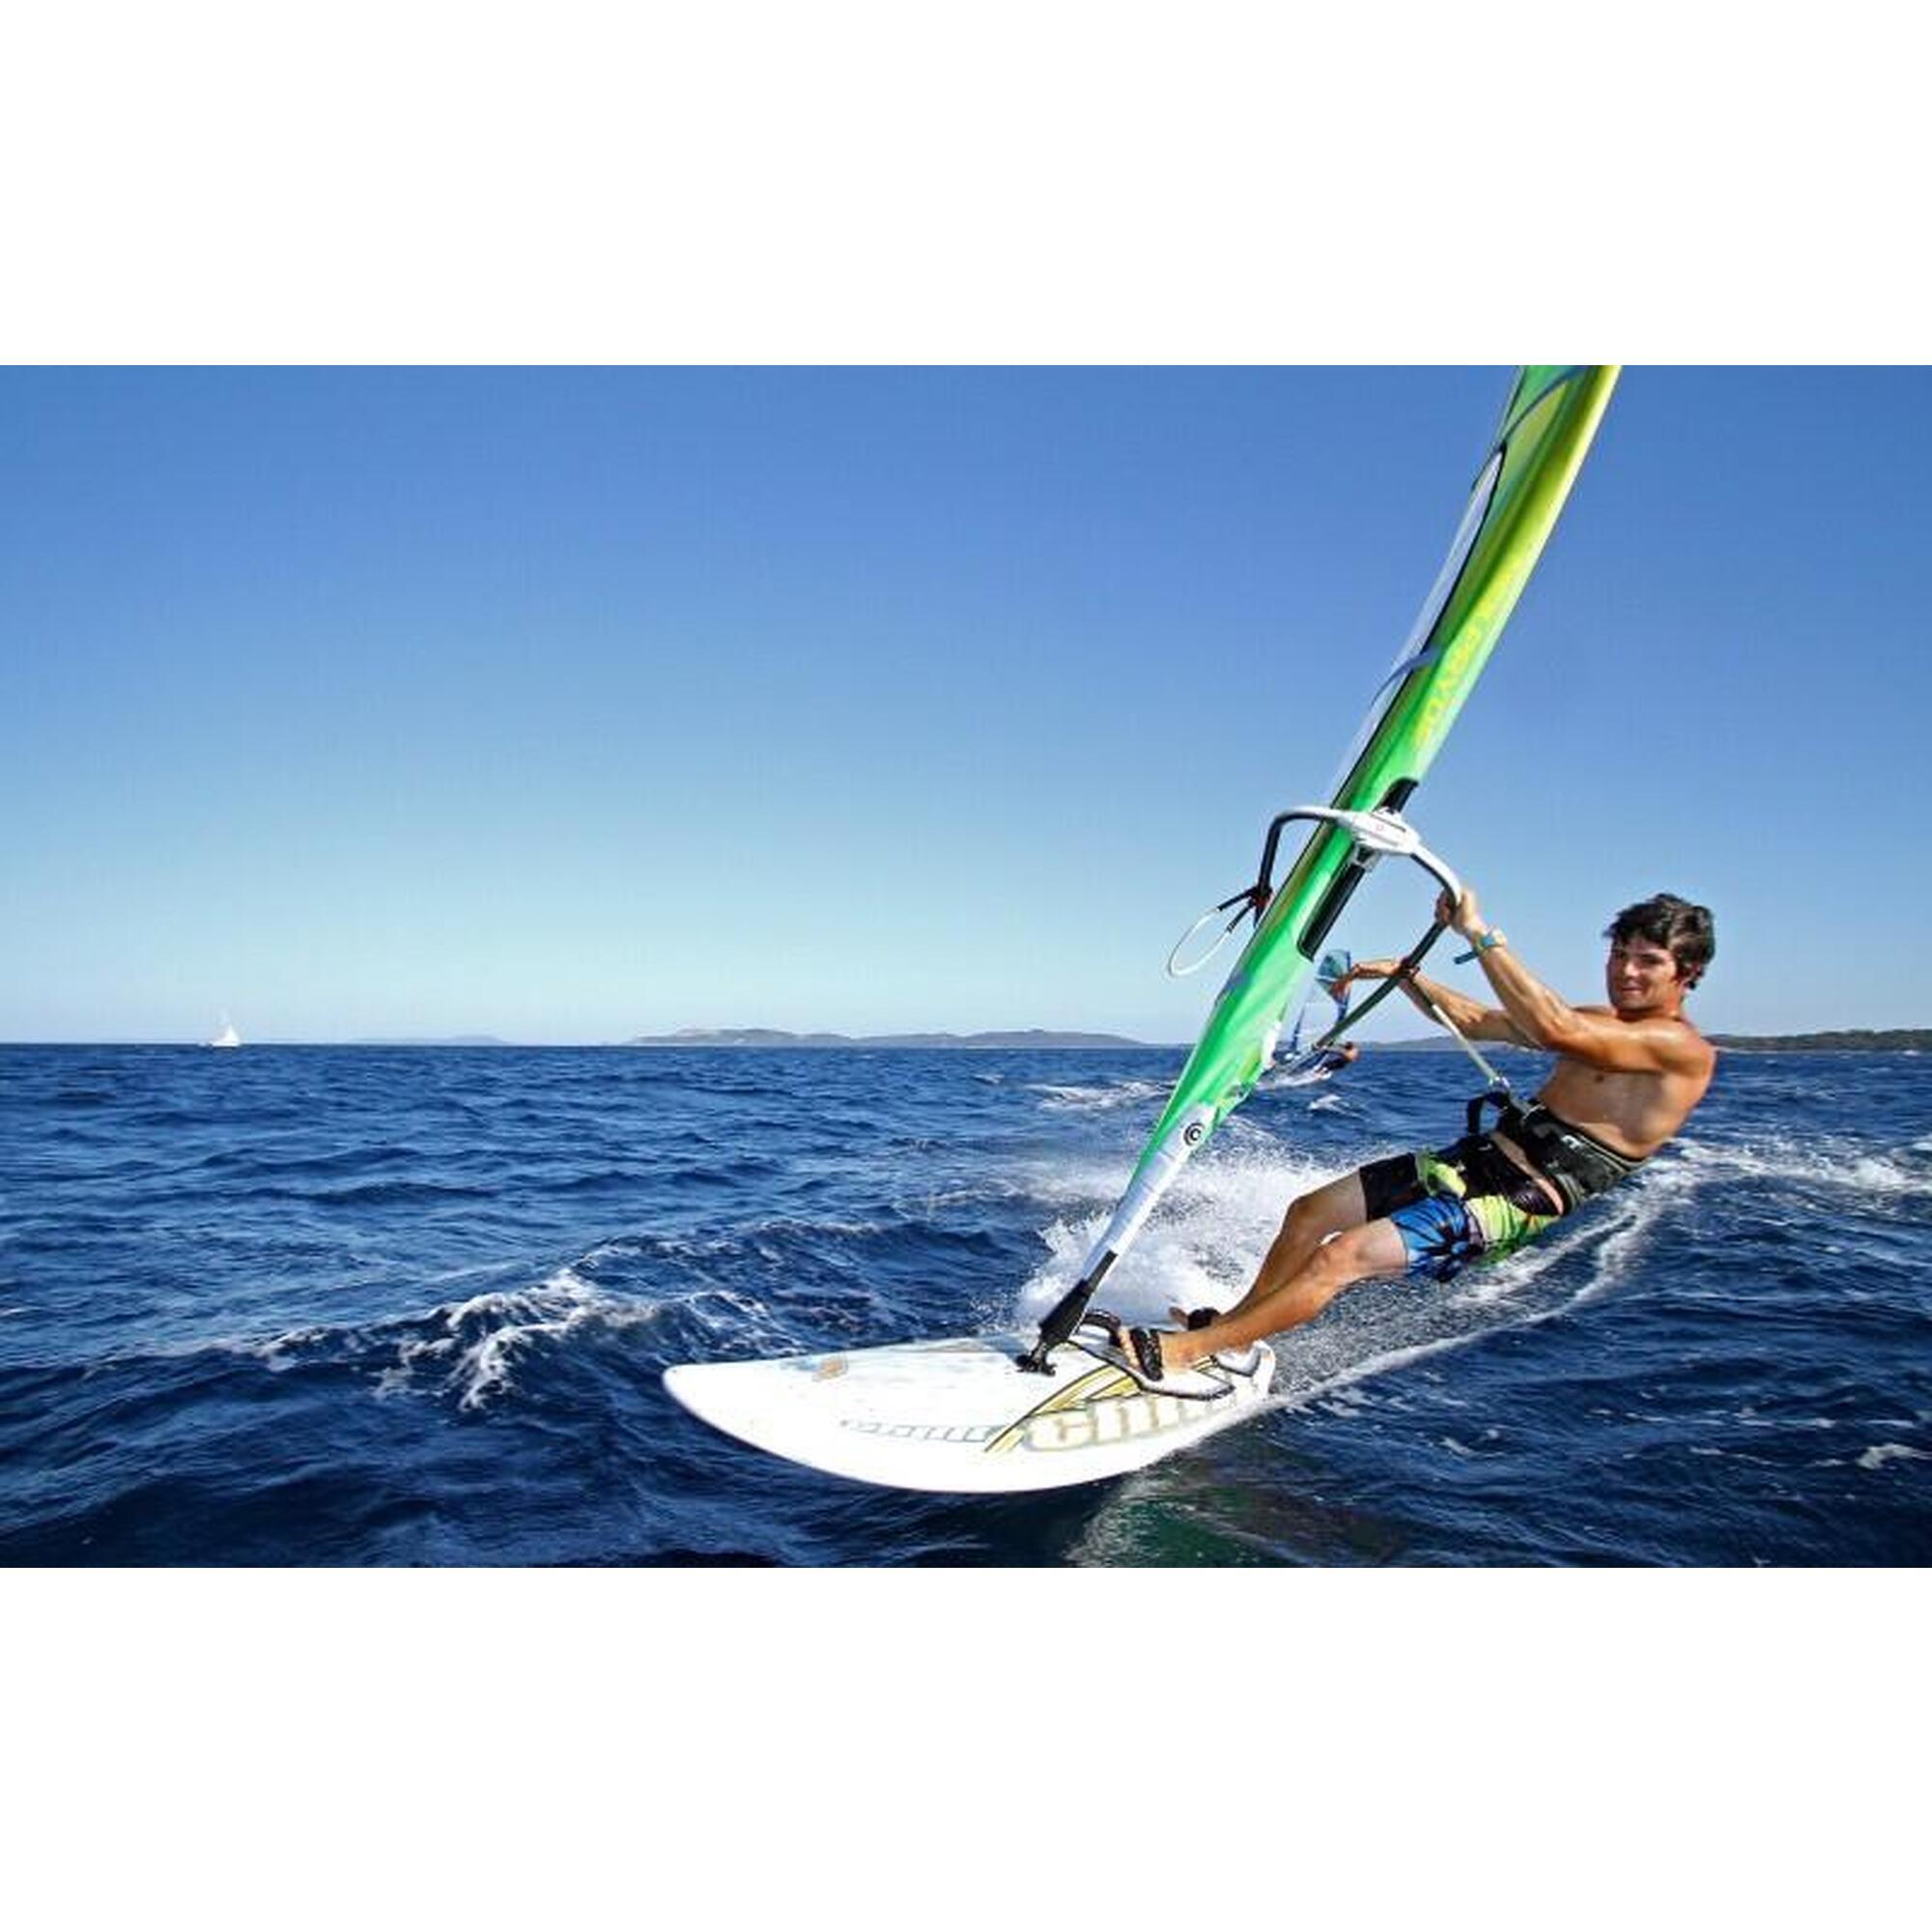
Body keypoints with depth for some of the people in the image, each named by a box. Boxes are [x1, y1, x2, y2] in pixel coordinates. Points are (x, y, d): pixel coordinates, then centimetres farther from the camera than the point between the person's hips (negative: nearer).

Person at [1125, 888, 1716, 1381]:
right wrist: (1404, 974, 9)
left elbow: (1554, 1030, -29)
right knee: (1309, 1212, 8)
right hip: (1474, 1157, 9)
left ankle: (1182, 1351, -14)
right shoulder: (1598, 1022, 16)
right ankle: (1234, 1322, 27)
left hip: (1518, 1201, -9)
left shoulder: (1685, 1049, -12)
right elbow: (1474, 1022, 22)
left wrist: (1479, 933, -28)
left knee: (1343, 1255, -21)